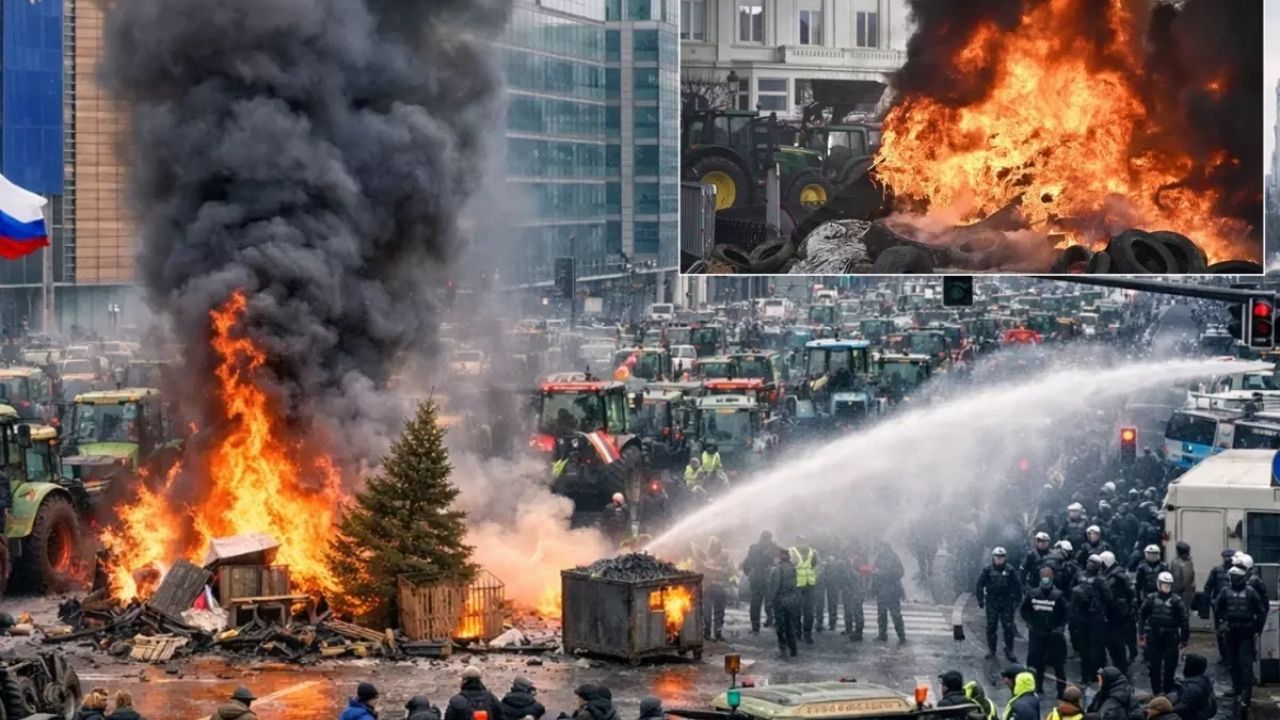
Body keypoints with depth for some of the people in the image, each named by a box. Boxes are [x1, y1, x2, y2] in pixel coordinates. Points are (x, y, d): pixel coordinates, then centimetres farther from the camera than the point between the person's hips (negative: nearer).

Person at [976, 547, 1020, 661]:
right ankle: (991, 650, 17)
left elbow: (1017, 586, 4)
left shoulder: (1009, 570, -1)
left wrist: (1016, 599, 0)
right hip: (992, 602, 0)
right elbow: (980, 584, 1)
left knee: (1008, 627, -2)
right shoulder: (988, 570, -2)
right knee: (991, 627, 5)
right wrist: (980, 600, -3)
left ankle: (1009, 650, 8)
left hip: (1006, 603, 0)